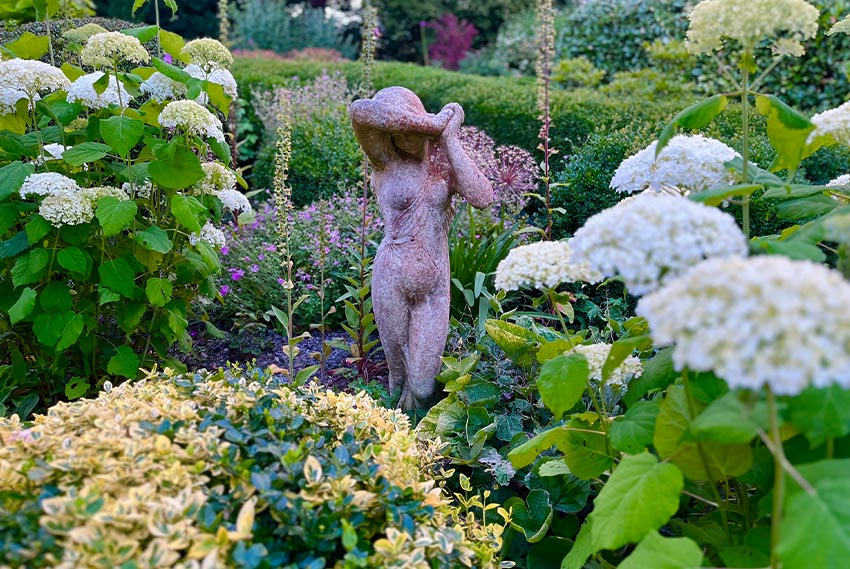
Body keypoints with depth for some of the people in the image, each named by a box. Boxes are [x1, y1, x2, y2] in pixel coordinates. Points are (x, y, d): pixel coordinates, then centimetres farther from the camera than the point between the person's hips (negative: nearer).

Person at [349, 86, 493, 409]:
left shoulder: (443, 160, 1)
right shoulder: (385, 160, -7)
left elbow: (483, 198, -18)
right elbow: (359, 111, -28)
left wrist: (450, 139, -14)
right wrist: (431, 123, -24)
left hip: (435, 284, 2)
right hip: (393, 282, -2)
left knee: (425, 379, 5)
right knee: (399, 370, 13)